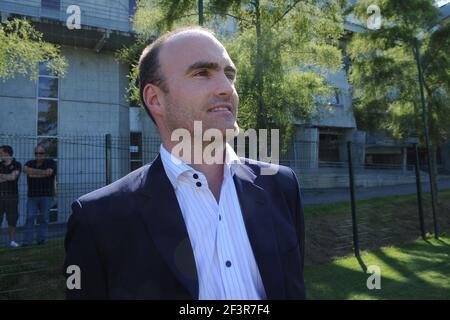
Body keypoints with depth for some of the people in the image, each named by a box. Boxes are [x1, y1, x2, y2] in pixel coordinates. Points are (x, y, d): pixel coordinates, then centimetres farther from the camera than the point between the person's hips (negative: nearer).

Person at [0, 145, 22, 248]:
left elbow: (13, 177, -17)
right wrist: (8, 177, -14)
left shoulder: (17, 165, -1)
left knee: (12, 219, 2)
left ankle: (11, 241, 13)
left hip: (12, 195, -2)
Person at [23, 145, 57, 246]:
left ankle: (42, 239, 8)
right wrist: (42, 172, -11)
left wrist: (33, 173, -5)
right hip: (32, 195, 3)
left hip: (46, 195, -2)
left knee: (44, 218, 0)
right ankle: (27, 240, -1)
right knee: (30, 217, -4)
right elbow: (25, 169, -6)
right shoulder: (30, 163, 16)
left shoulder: (50, 162, 5)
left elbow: (48, 172, -14)